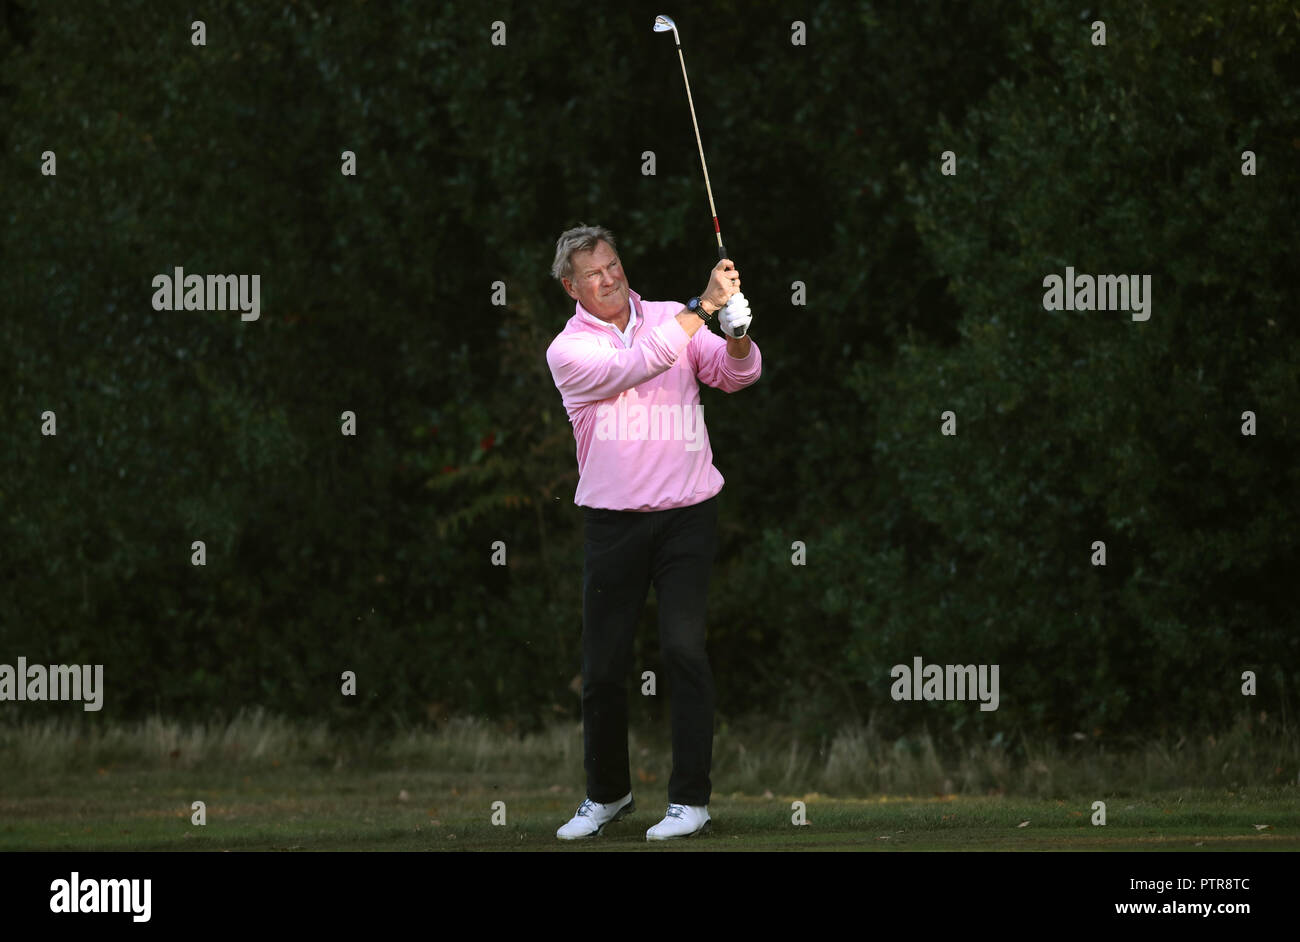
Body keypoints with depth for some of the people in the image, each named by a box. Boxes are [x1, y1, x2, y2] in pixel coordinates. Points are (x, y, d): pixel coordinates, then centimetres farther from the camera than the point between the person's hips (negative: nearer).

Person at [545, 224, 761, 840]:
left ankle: (691, 799, -7)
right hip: (613, 521, 0)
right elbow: (634, 366, -19)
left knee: (684, 649, -11)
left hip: (687, 512, 0)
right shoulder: (568, 351, -3)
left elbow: (736, 374, -4)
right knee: (603, 663, 3)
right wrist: (702, 307, -23)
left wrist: (737, 332, -26)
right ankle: (607, 794, 23)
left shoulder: (672, 319, 6)